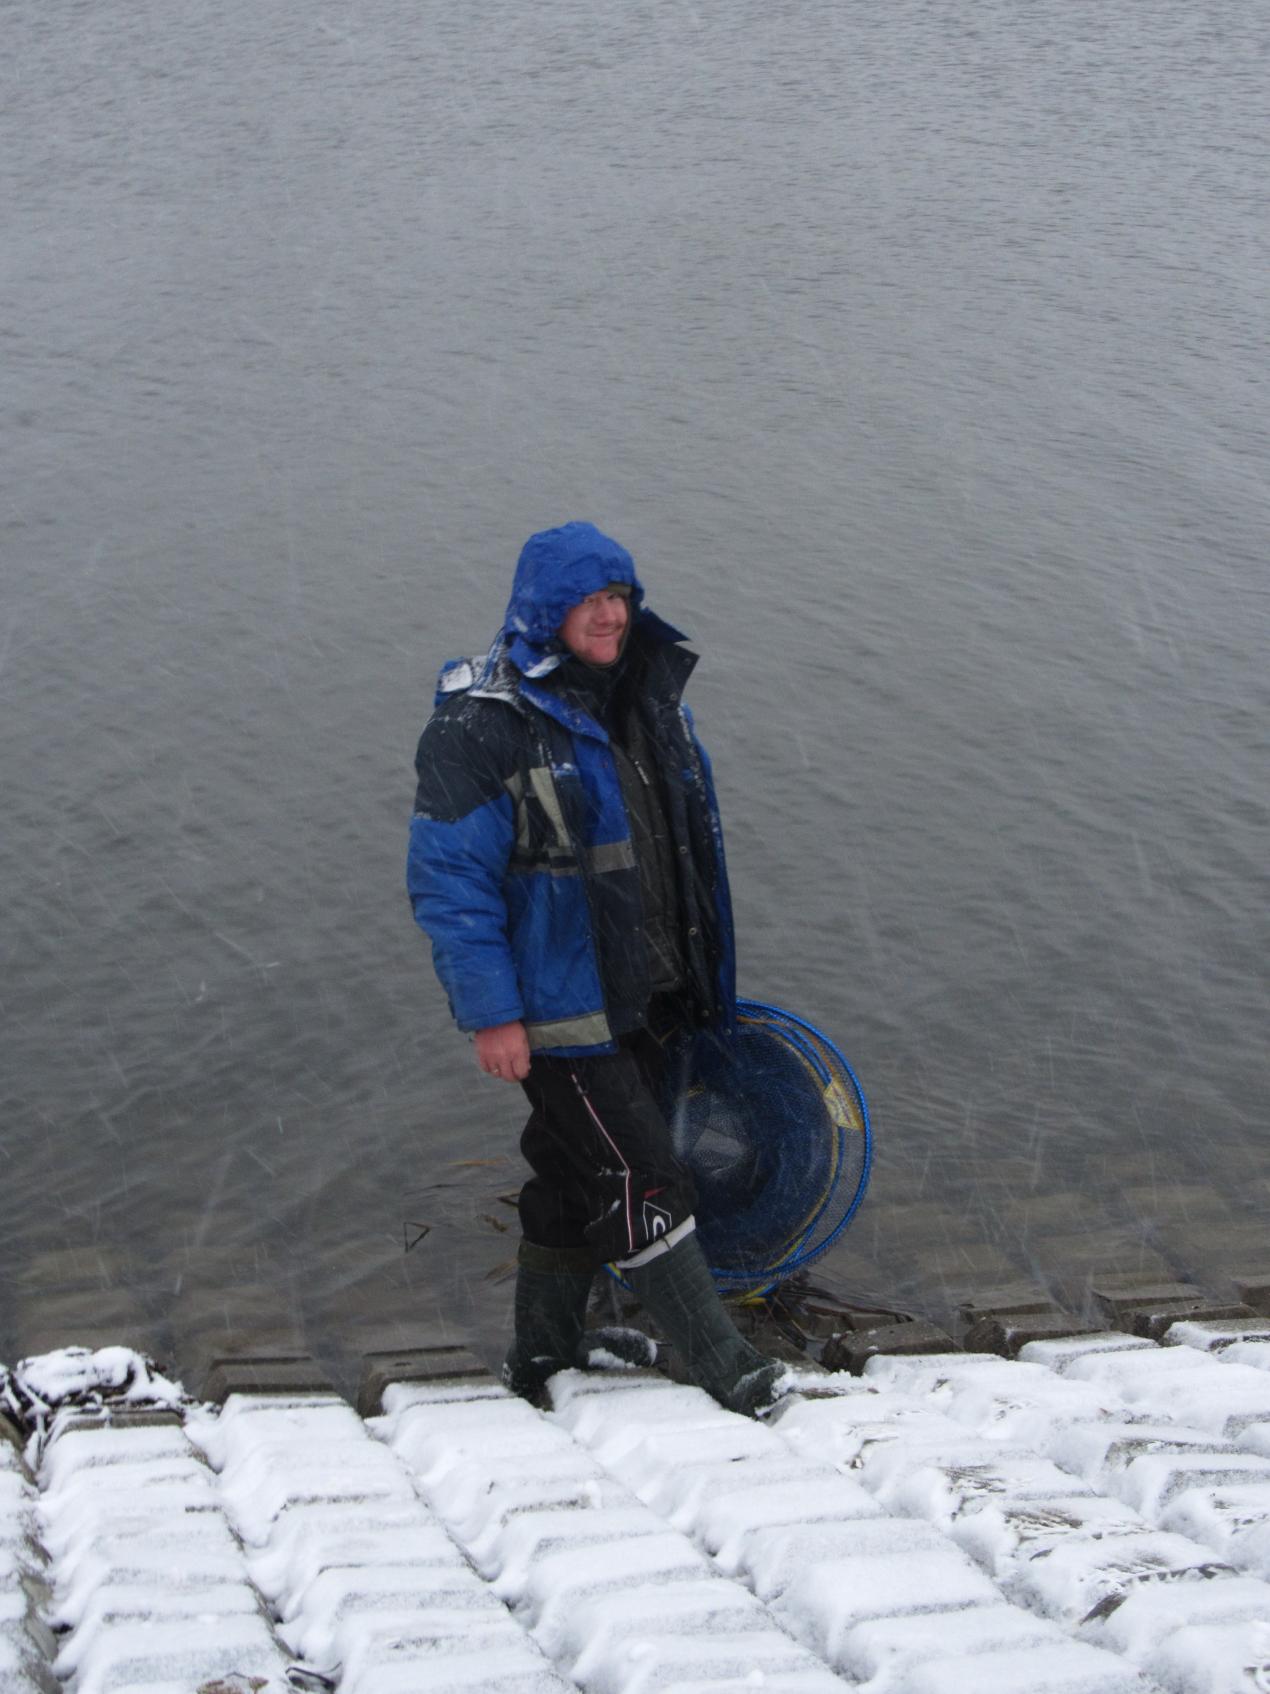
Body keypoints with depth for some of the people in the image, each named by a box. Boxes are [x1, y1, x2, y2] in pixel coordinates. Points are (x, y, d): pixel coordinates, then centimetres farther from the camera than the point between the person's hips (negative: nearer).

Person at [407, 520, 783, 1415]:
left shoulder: (648, 695, 7)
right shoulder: (481, 726, -16)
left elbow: (689, 836, 18)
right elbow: (449, 881, -15)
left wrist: (706, 970, 20)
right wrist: (490, 1014, -18)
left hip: (649, 997, 8)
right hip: (557, 1013, -7)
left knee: (577, 1178, 17)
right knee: (641, 1182, -5)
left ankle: (543, 1358, 31)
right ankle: (722, 1362, 6)